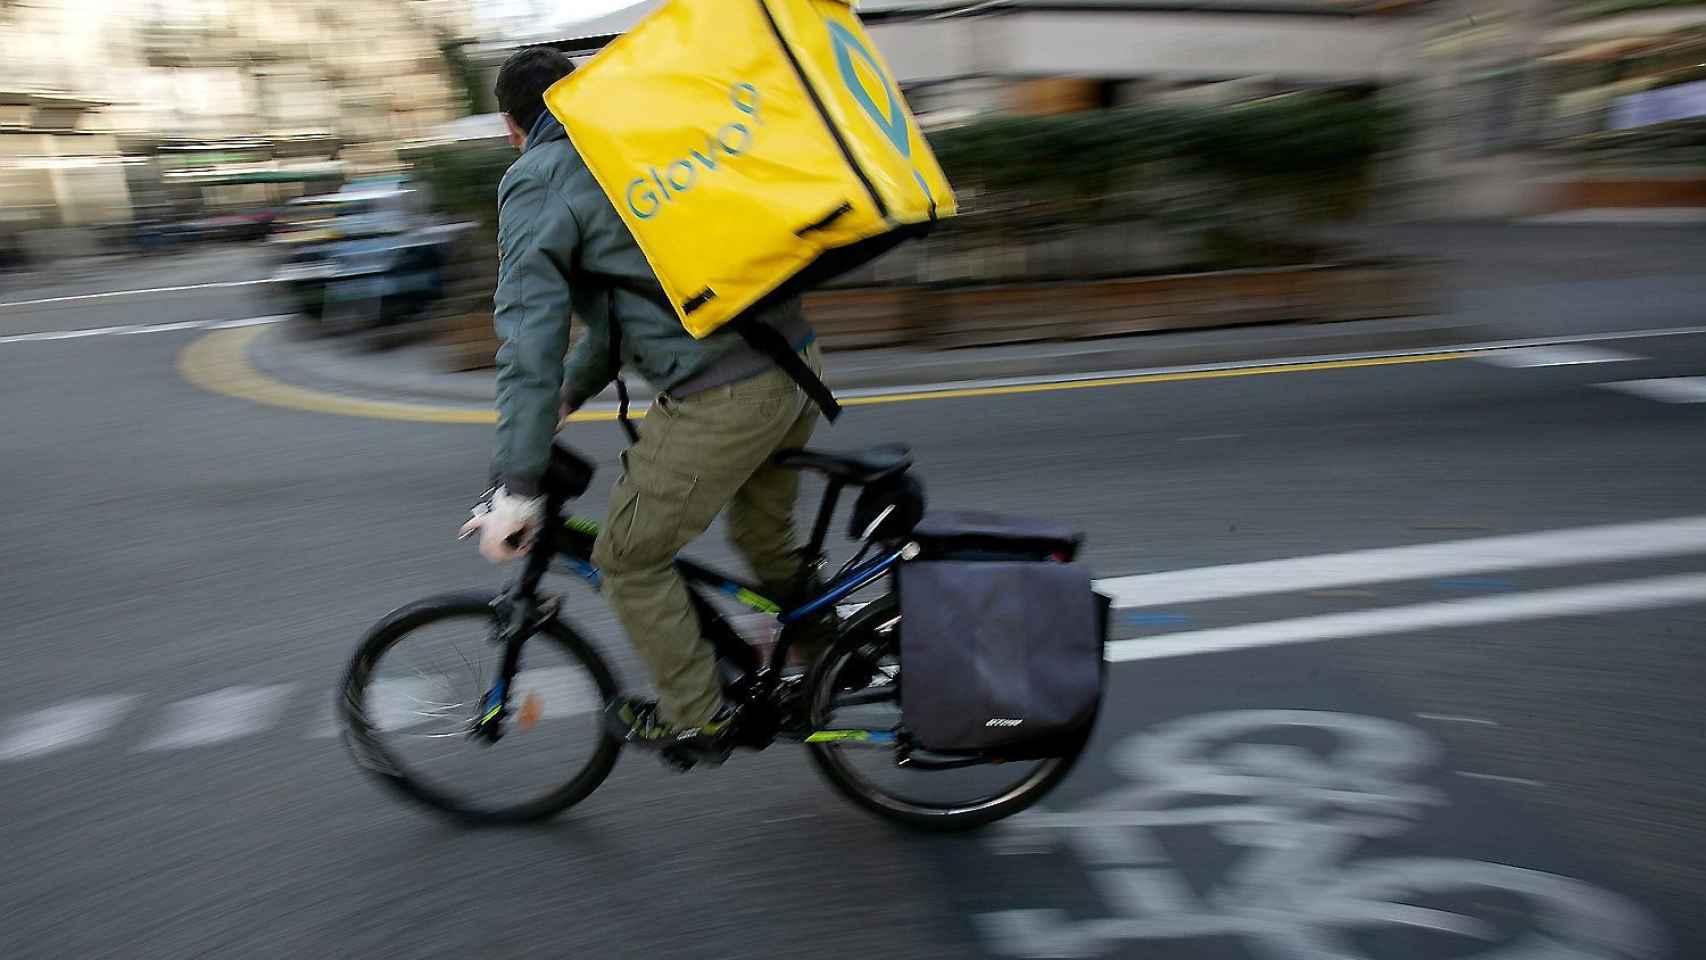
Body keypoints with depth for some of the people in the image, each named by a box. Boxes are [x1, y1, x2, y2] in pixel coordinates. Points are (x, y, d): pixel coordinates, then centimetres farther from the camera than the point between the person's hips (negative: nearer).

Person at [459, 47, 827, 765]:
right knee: (767, 541, 28)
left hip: (719, 397, -8)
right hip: (797, 362, 9)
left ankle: (697, 717, 24)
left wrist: (515, 487, -8)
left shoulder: (536, 182, 0)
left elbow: (532, 337, -10)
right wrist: (569, 393, 37)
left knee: (630, 562, 11)